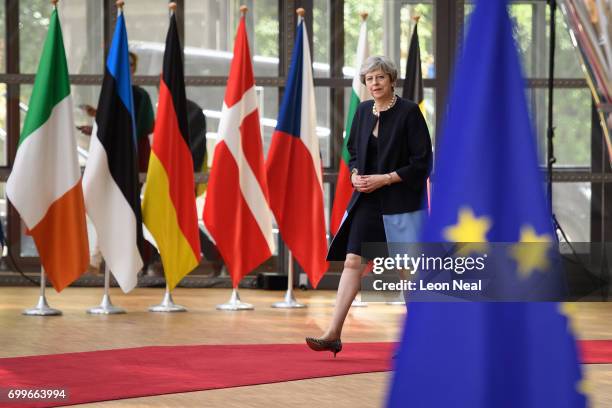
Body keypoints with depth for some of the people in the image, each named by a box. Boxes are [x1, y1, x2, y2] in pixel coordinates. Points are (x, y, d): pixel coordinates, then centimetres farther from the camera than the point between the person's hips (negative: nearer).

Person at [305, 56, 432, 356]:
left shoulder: (409, 112, -9)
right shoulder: (363, 111, 8)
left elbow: (422, 163, -11)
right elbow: (353, 151, 21)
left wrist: (384, 179, -16)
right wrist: (355, 174, 0)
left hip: (401, 202, -5)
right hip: (367, 200, 5)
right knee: (352, 261, -4)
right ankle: (333, 334, -8)